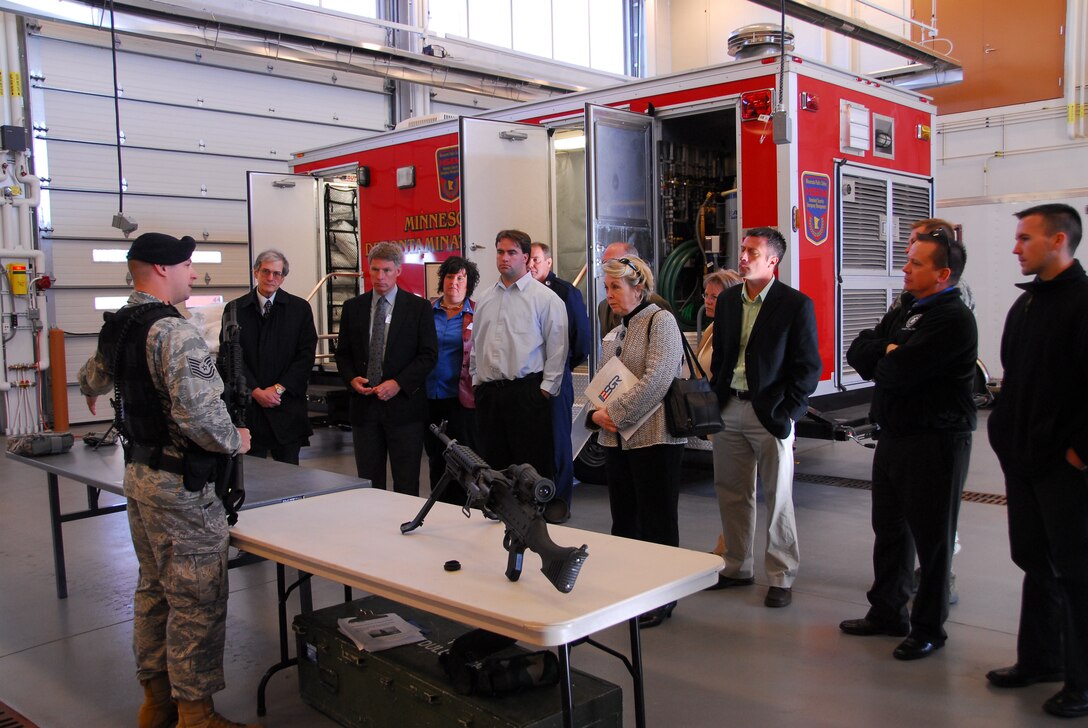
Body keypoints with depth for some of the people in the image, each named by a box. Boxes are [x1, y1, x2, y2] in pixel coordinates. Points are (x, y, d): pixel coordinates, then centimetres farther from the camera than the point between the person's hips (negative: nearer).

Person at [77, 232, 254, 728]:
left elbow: (92, 379, 29)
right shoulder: (174, 332, -21)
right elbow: (198, 415, -29)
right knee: (198, 599, 1)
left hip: (139, 474, 10)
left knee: (154, 589, 20)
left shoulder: (116, 327, 7)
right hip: (179, 483, -10)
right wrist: (235, 441, -10)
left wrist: (92, 390, 52)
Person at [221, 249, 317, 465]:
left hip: (287, 405, 0)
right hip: (248, 405, 0)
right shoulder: (235, 309, 6)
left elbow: (306, 354, 0)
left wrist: (279, 388, -8)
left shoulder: (300, 308, 6)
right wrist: (255, 391, -8)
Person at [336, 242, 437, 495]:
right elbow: (343, 353, 14)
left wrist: (398, 384, -13)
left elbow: (429, 354, -4)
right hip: (364, 406, 3)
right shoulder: (353, 308, 10)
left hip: (403, 404, -3)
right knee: (368, 481, 8)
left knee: (407, 484, 1)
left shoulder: (419, 307, 1)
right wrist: (351, 379, -5)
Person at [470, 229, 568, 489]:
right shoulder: (486, 299, 15)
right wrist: (476, 380, 14)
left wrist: (547, 388, -10)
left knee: (533, 466, -3)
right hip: (488, 393, 6)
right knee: (493, 466, 11)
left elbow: (557, 347, -7)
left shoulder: (545, 297, -3)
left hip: (526, 392, -6)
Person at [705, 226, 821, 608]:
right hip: (728, 409, 5)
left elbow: (808, 367, -7)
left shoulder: (796, 304, -7)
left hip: (770, 413, -5)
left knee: (777, 500, 5)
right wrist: (714, 400, 7)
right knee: (732, 495, 13)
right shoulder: (727, 300, 9)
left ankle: (780, 577, 17)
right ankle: (737, 567, 27)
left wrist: (786, 412, -12)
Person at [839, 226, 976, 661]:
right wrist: (890, 352, -10)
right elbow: (856, 352, 7)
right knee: (889, 530, 17)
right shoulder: (906, 311, 14)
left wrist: (880, 360, -3)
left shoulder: (953, 321, -16)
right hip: (894, 435, 9)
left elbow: (898, 372, -24)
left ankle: (928, 629, 17)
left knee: (931, 538, 4)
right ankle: (887, 613, 31)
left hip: (935, 441, -9)